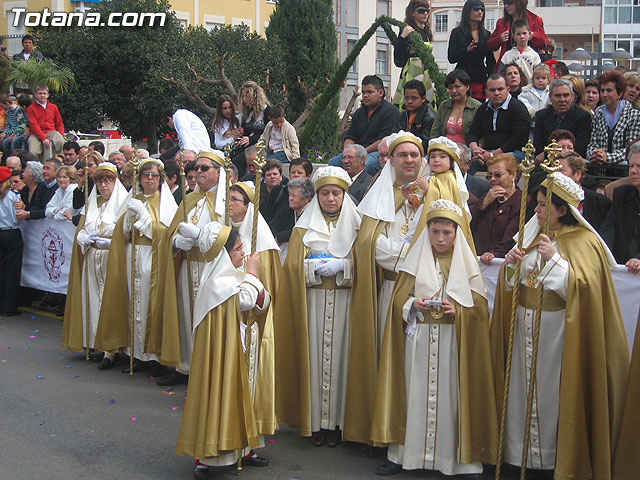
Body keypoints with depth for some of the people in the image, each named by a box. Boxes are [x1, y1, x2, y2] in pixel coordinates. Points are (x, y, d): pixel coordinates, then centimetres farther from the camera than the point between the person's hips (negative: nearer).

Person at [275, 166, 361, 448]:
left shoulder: (356, 226, 10)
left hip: (344, 301, 0)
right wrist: (317, 267, -13)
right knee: (314, 356, -3)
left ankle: (336, 420, 3)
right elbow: (293, 264, 2)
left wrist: (340, 266, -14)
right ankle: (315, 422, 3)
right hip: (312, 301, 0)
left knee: (338, 356, -4)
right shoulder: (304, 227, 12)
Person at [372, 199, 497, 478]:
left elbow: (479, 305, 1)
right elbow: (398, 299, 7)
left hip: (454, 341, -1)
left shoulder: (467, 262, 4)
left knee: (451, 395, -3)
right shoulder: (415, 260, 8)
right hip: (418, 339, 1)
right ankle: (404, 454, 9)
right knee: (415, 393, 1)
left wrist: (456, 309, -16)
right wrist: (412, 304, -13)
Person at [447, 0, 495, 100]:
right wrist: (466, 50, -21)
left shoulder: (486, 35, 14)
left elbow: (491, 62, 16)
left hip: (481, 82, 3)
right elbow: (451, 58, -5)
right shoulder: (457, 33, 3)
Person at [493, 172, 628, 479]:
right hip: (526, 328, 6)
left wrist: (554, 260, -24)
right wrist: (510, 264, -6)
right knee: (526, 394, 8)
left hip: (558, 330, -6)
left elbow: (584, 289, -19)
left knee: (554, 396, -1)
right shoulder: (534, 236, 11)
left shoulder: (583, 242, -8)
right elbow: (512, 285, 14)